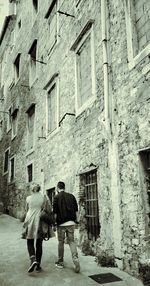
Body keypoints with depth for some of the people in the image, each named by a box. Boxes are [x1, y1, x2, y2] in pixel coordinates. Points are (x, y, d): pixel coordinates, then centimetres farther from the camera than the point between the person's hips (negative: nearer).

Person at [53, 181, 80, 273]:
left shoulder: (57, 197, -4)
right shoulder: (71, 196, 7)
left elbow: (55, 212, -7)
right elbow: (76, 210, 7)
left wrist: (54, 222, 2)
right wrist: (76, 221, 14)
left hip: (61, 223, -3)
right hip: (71, 222, 3)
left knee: (61, 242, 10)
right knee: (71, 241, 9)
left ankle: (60, 262, 21)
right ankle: (76, 260, -7)